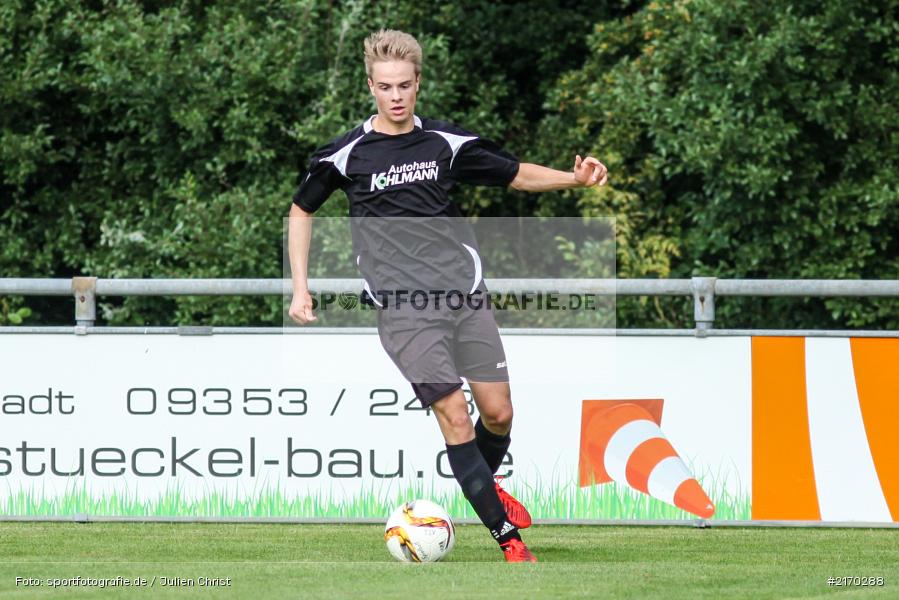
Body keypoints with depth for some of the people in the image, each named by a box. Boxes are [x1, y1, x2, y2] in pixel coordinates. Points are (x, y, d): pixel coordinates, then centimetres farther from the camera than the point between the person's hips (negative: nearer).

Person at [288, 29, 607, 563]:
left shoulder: (446, 142, 5)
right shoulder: (346, 154, -1)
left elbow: (515, 174, 17)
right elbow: (301, 210, 14)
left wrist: (573, 178, 0)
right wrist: (300, 288, 8)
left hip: (465, 294, 4)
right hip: (405, 311, -3)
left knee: (498, 413, 4)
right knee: (454, 414, -14)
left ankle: (485, 484, 37)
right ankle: (508, 538, -9)